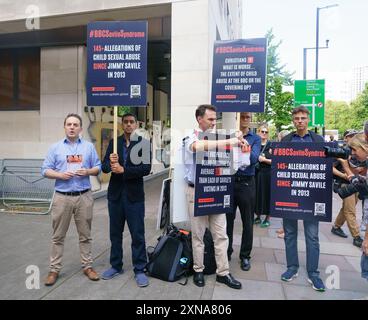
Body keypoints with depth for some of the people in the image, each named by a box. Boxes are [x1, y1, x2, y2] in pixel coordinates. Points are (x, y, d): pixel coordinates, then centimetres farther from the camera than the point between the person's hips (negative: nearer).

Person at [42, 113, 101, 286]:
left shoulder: (89, 146, 7)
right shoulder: (55, 147, 5)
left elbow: (98, 168, 7)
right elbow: (45, 170, 3)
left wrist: (87, 171, -13)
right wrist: (60, 175, -14)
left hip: (84, 197, 1)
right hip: (62, 197, 0)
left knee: (85, 234, 10)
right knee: (58, 236, 8)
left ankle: (87, 266, 22)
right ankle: (54, 269, 21)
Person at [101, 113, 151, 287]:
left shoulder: (144, 143, -4)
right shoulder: (113, 142, 6)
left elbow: (146, 168, -14)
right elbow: (104, 167, -1)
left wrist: (123, 170, -21)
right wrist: (110, 164, -23)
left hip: (134, 195, -3)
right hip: (115, 194, 4)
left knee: (137, 234, 3)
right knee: (115, 232, 15)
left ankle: (140, 270, 17)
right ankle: (116, 266, 32)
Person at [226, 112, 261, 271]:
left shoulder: (255, 138, 4)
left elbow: (254, 159, -11)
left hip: (247, 183, 0)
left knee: (247, 222, 8)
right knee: (227, 219, 8)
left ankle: (245, 256, 25)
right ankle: (226, 252, 27)